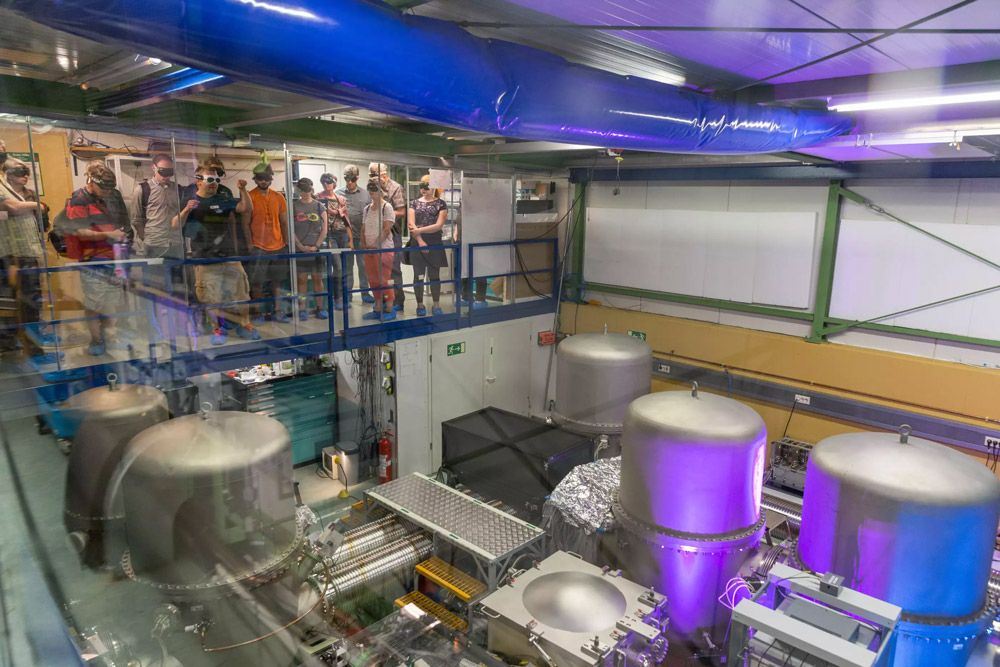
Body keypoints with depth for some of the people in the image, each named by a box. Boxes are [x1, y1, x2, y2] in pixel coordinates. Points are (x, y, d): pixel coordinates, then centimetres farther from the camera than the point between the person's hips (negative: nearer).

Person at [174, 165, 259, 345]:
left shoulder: (224, 200, 10)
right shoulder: (189, 201, 2)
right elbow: (176, 226, -5)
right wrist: (186, 210, -22)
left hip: (229, 255, 3)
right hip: (204, 258, -2)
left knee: (240, 291, 5)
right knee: (210, 296, 0)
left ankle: (244, 325, 19)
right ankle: (217, 330, 13)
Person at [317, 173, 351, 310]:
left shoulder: (341, 199, 13)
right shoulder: (318, 198, 2)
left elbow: (347, 220, 12)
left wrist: (351, 239, 6)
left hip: (344, 234, 4)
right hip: (329, 235, -4)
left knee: (348, 267, 1)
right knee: (338, 267, -12)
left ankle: (346, 297, 12)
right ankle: (338, 298, -1)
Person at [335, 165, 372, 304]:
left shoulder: (365, 193, 5)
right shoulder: (339, 193, 3)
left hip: (362, 235, 1)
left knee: (363, 265, 6)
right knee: (347, 265, 8)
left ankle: (365, 292, 15)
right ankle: (347, 292, 16)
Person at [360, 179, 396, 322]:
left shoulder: (387, 207, -6)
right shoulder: (367, 209, 14)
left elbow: (386, 229, -13)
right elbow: (363, 229, 16)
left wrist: (376, 245, -17)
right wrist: (364, 245, 1)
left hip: (383, 249, -7)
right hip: (369, 250, 7)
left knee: (384, 281, -6)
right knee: (373, 281, 8)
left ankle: (389, 310, 1)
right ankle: (378, 309, 16)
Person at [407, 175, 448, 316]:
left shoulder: (441, 204, 3)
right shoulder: (414, 203, 7)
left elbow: (438, 225, -8)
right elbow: (411, 224, -1)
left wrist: (419, 230, -13)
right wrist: (420, 241, -12)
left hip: (435, 245, -1)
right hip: (417, 244, 1)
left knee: (434, 275, 6)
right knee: (418, 276, 4)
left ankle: (436, 305, 16)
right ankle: (420, 305, 14)